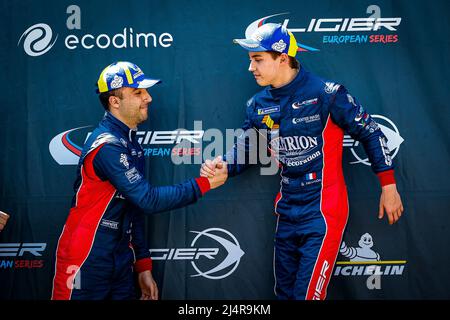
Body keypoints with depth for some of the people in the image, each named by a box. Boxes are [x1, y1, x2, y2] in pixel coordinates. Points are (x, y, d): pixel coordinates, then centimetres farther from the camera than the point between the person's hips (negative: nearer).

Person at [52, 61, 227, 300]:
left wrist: (143, 266, 12)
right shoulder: (107, 146, -19)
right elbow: (148, 200, -22)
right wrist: (203, 184, -16)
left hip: (121, 261, 8)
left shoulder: (130, 143, 10)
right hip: (87, 262, -8)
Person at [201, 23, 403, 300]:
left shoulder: (326, 93, -15)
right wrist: (221, 165, -12)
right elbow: (245, 149, 11)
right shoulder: (258, 105, 3)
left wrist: (388, 187, -4)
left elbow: (371, 133, -7)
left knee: (307, 294, -6)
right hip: (287, 210, 7)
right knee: (284, 291, 18)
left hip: (324, 211, -6)